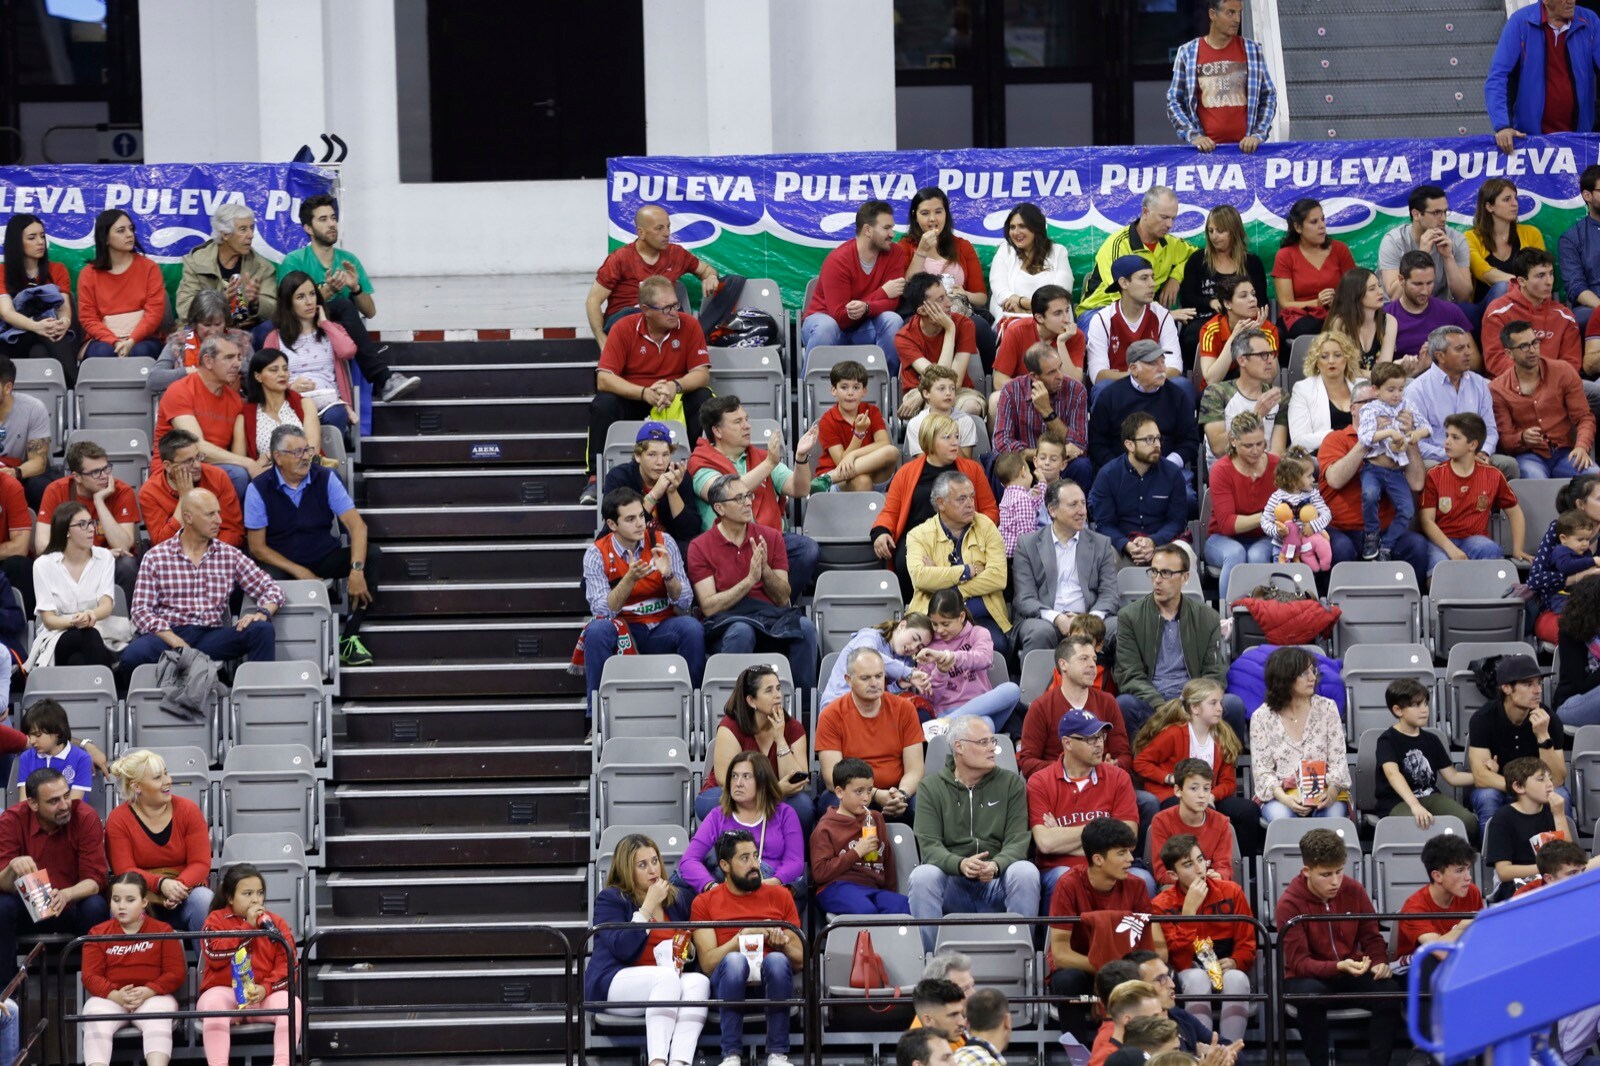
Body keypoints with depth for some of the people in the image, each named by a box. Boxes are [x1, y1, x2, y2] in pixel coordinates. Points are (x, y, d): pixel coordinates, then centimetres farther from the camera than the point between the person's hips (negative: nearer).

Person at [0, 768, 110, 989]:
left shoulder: (85, 817, -17)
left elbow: (95, 880, -18)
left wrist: (66, 895, -40)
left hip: (72, 908, -1)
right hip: (27, 909, 1)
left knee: (96, 906, -32)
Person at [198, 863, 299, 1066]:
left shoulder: (276, 923, 12)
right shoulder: (216, 920, 7)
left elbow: (287, 965, 3)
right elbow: (214, 955, -12)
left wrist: (266, 988, -16)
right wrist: (248, 927, -12)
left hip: (266, 995, 2)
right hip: (224, 991, -2)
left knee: (291, 1003, -29)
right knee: (213, 1003, -36)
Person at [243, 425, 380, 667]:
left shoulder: (325, 479, -4)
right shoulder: (259, 489, -8)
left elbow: (356, 524, -11)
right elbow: (257, 547, -8)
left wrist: (357, 570, -28)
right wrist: (300, 573, -18)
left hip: (324, 558, 3)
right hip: (281, 564, -3)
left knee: (372, 555, -22)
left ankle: (349, 638, -19)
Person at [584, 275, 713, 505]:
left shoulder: (689, 325, -8)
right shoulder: (624, 330, -12)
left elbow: (701, 373, -10)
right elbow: (604, 379, -19)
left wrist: (675, 386, -33)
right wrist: (645, 393, -35)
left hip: (677, 398, 1)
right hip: (632, 397, -1)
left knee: (706, 400, -28)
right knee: (603, 405, -30)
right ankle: (595, 479, -23)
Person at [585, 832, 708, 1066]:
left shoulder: (678, 898, 19)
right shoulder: (610, 899, 4)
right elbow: (622, 948, -12)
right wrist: (649, 905, -11)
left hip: (666, 981, 5)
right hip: (614, 983, -5)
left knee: (699, 981, -28)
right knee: (666, 977, -35)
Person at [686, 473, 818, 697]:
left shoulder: (770, 537, 13)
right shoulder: (700, 548, 4)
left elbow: (783, 599, 9)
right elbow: (708, 606, -5)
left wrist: (766, 570, -9)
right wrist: (750, 580, -13)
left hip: (770, 616, 3)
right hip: (725, 623, -3)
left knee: (804, 626, -30)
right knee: (741, 632, -39)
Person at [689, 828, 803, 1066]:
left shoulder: (779, 896, 14)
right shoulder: (705, 903, 9)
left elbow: (799, 959, 13)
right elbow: (707, 963, -3)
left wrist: (782, 943, -9)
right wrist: (744, 936, -12)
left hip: (770, 984, 1)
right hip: (728, 985, -1)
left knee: (777, 960, -33)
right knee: (734, 960, -35)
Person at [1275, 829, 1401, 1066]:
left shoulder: (1354, 890, -2)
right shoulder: (1289, 904, -15)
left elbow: (1371, 937, 8)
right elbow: (1298, 962, -19)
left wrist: (1380, 963, -15)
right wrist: (1339, 966, -36)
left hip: (1352, 974, 3)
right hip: (1308, 977, -3)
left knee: (1390, 990, -27)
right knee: (1311, 994, -39)